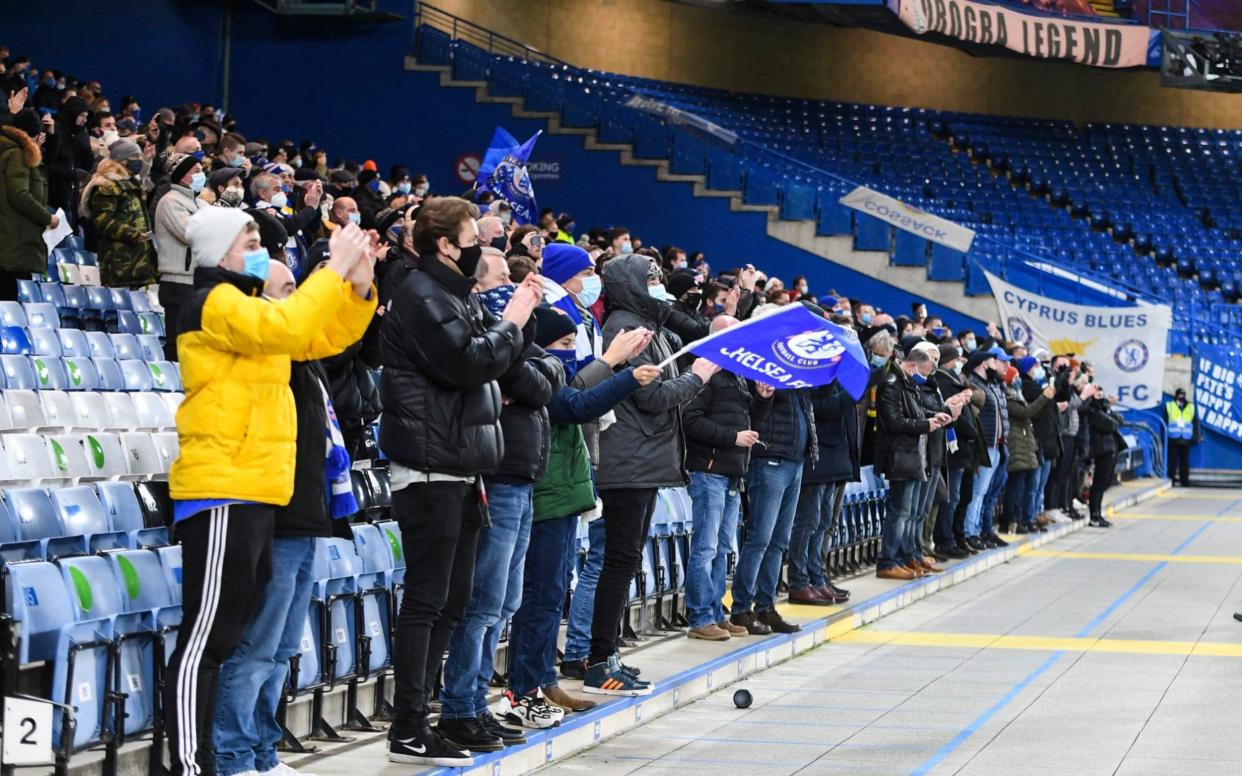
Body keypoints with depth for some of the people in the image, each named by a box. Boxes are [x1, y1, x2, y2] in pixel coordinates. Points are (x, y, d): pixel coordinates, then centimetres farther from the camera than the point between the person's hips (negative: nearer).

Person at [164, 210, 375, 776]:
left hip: (252, 494, 10)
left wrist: (359, 287, 5)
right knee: (206, 638, -11)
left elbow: (325, 337, 20)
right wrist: (334, 270, -17)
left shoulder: (247, 309, 21)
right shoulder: (214, 303, -9)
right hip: (222, 494, -10)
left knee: (229, 635, 12)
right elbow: (287, 328, -25)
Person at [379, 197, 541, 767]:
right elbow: (468, 362, -22)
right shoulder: (421, 296, -12)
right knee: (427, 599, -7)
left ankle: (417, 714, 17)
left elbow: (499, 359, 19)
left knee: (453, 597, 12)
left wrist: (520, 318, 3)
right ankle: (408, 731, -3)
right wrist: (511, 321, -8)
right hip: (431, 468, -10)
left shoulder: (457, 293, 18)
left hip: (460, 468, 10)